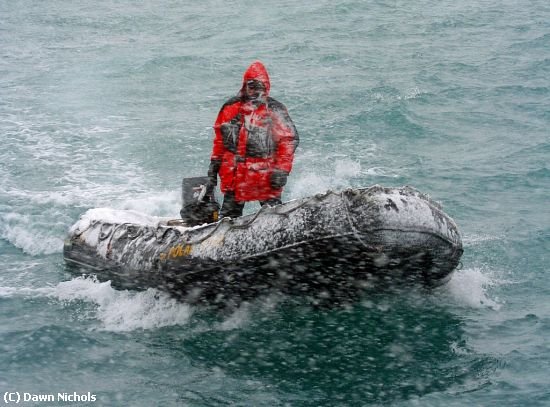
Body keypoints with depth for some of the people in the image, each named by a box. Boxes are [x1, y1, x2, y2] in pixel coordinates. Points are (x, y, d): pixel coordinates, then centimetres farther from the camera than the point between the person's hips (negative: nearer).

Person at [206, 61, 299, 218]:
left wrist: (282, 170, -12)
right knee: (229, 217, 11)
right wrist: (214, 167, 13)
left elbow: (289, 140, -5)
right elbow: (219, 139, 15)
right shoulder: (230, 108, 7)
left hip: (265, 176, -3)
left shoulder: (275, 111, -4)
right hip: (233, 175, 3)